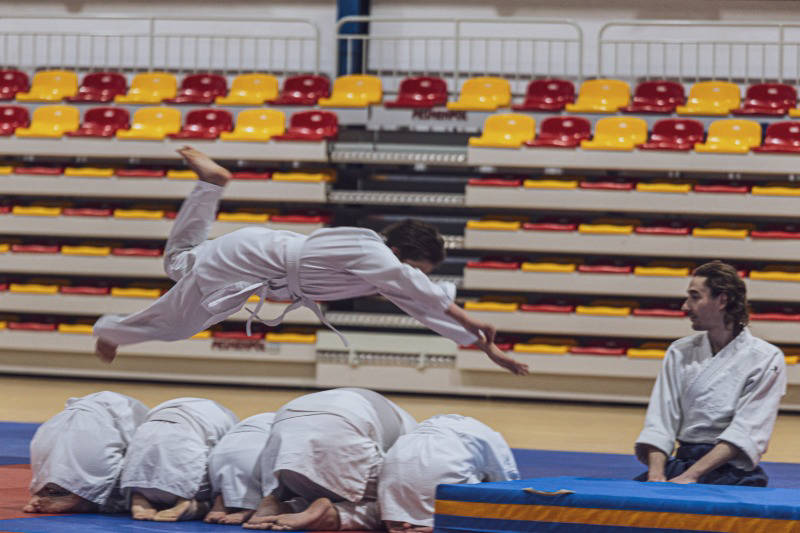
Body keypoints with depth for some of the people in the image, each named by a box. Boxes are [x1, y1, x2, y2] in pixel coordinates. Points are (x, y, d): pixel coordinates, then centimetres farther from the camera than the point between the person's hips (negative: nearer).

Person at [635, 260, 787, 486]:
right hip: (684, 458, 4)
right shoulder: (680, 352, 13)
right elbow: (659, 423, 6)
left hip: (732, 470, -4)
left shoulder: (766, 360, -1)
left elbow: (746, 433, -10)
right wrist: (656, 475, -14)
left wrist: (690, 476, -20)